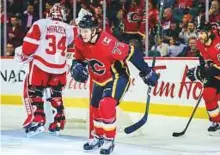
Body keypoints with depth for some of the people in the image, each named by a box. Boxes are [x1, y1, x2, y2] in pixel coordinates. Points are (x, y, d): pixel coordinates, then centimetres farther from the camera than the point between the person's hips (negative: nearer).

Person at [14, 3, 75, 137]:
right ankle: (57, 124, 19)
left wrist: (24, 55, 9)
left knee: (33, 92, 7)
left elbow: (30, 44, -7)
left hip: (41, 65, -4)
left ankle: (37, 121, -5)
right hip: (60, 68, 4)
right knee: (56, 95, 19)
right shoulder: (69, 29, 5)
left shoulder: (41, 24, -4)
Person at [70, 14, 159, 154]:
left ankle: (109, 140, -8)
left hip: (118, 76, -8)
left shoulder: (106, 42, -34)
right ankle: (99, 137, 41)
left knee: (106, 106, -24)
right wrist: (77, 67, -17)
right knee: (96, 107, 18)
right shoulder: (80, 42, -12)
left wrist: (146, 72, -24)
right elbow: (79, 59, 6)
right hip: (99, 79, 8)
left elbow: (131, 54, -30)